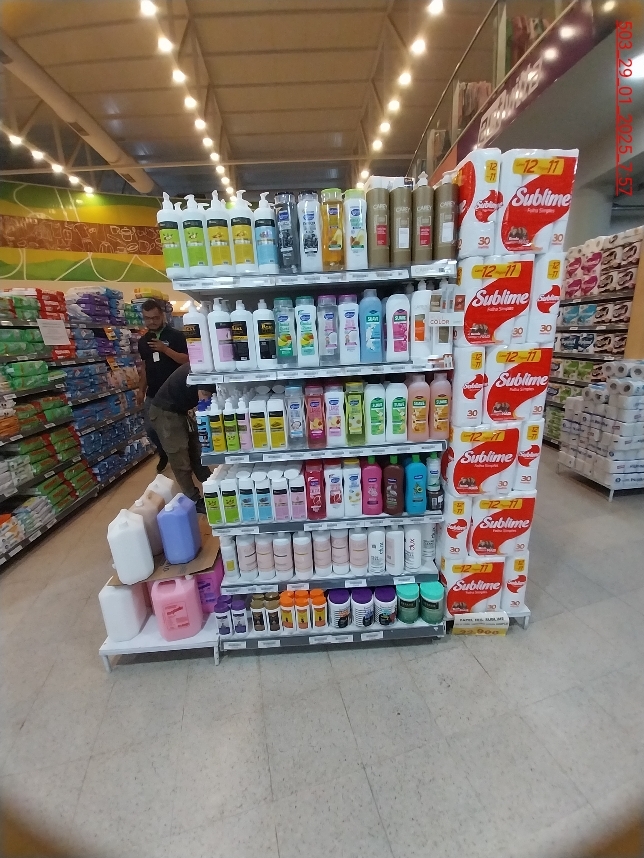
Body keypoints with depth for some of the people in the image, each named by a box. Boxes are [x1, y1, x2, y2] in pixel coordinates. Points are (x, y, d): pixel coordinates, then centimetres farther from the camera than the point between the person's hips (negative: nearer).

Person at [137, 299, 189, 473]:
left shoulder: (176, 336, -7)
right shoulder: (143, 340, 11)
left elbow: (186, 360, -14)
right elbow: (144, 366, 17)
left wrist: (165, 349, -23)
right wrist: (141, 389, 14)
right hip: (152, 394, 6)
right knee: (150, 429, 9)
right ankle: (164, 453, 33)